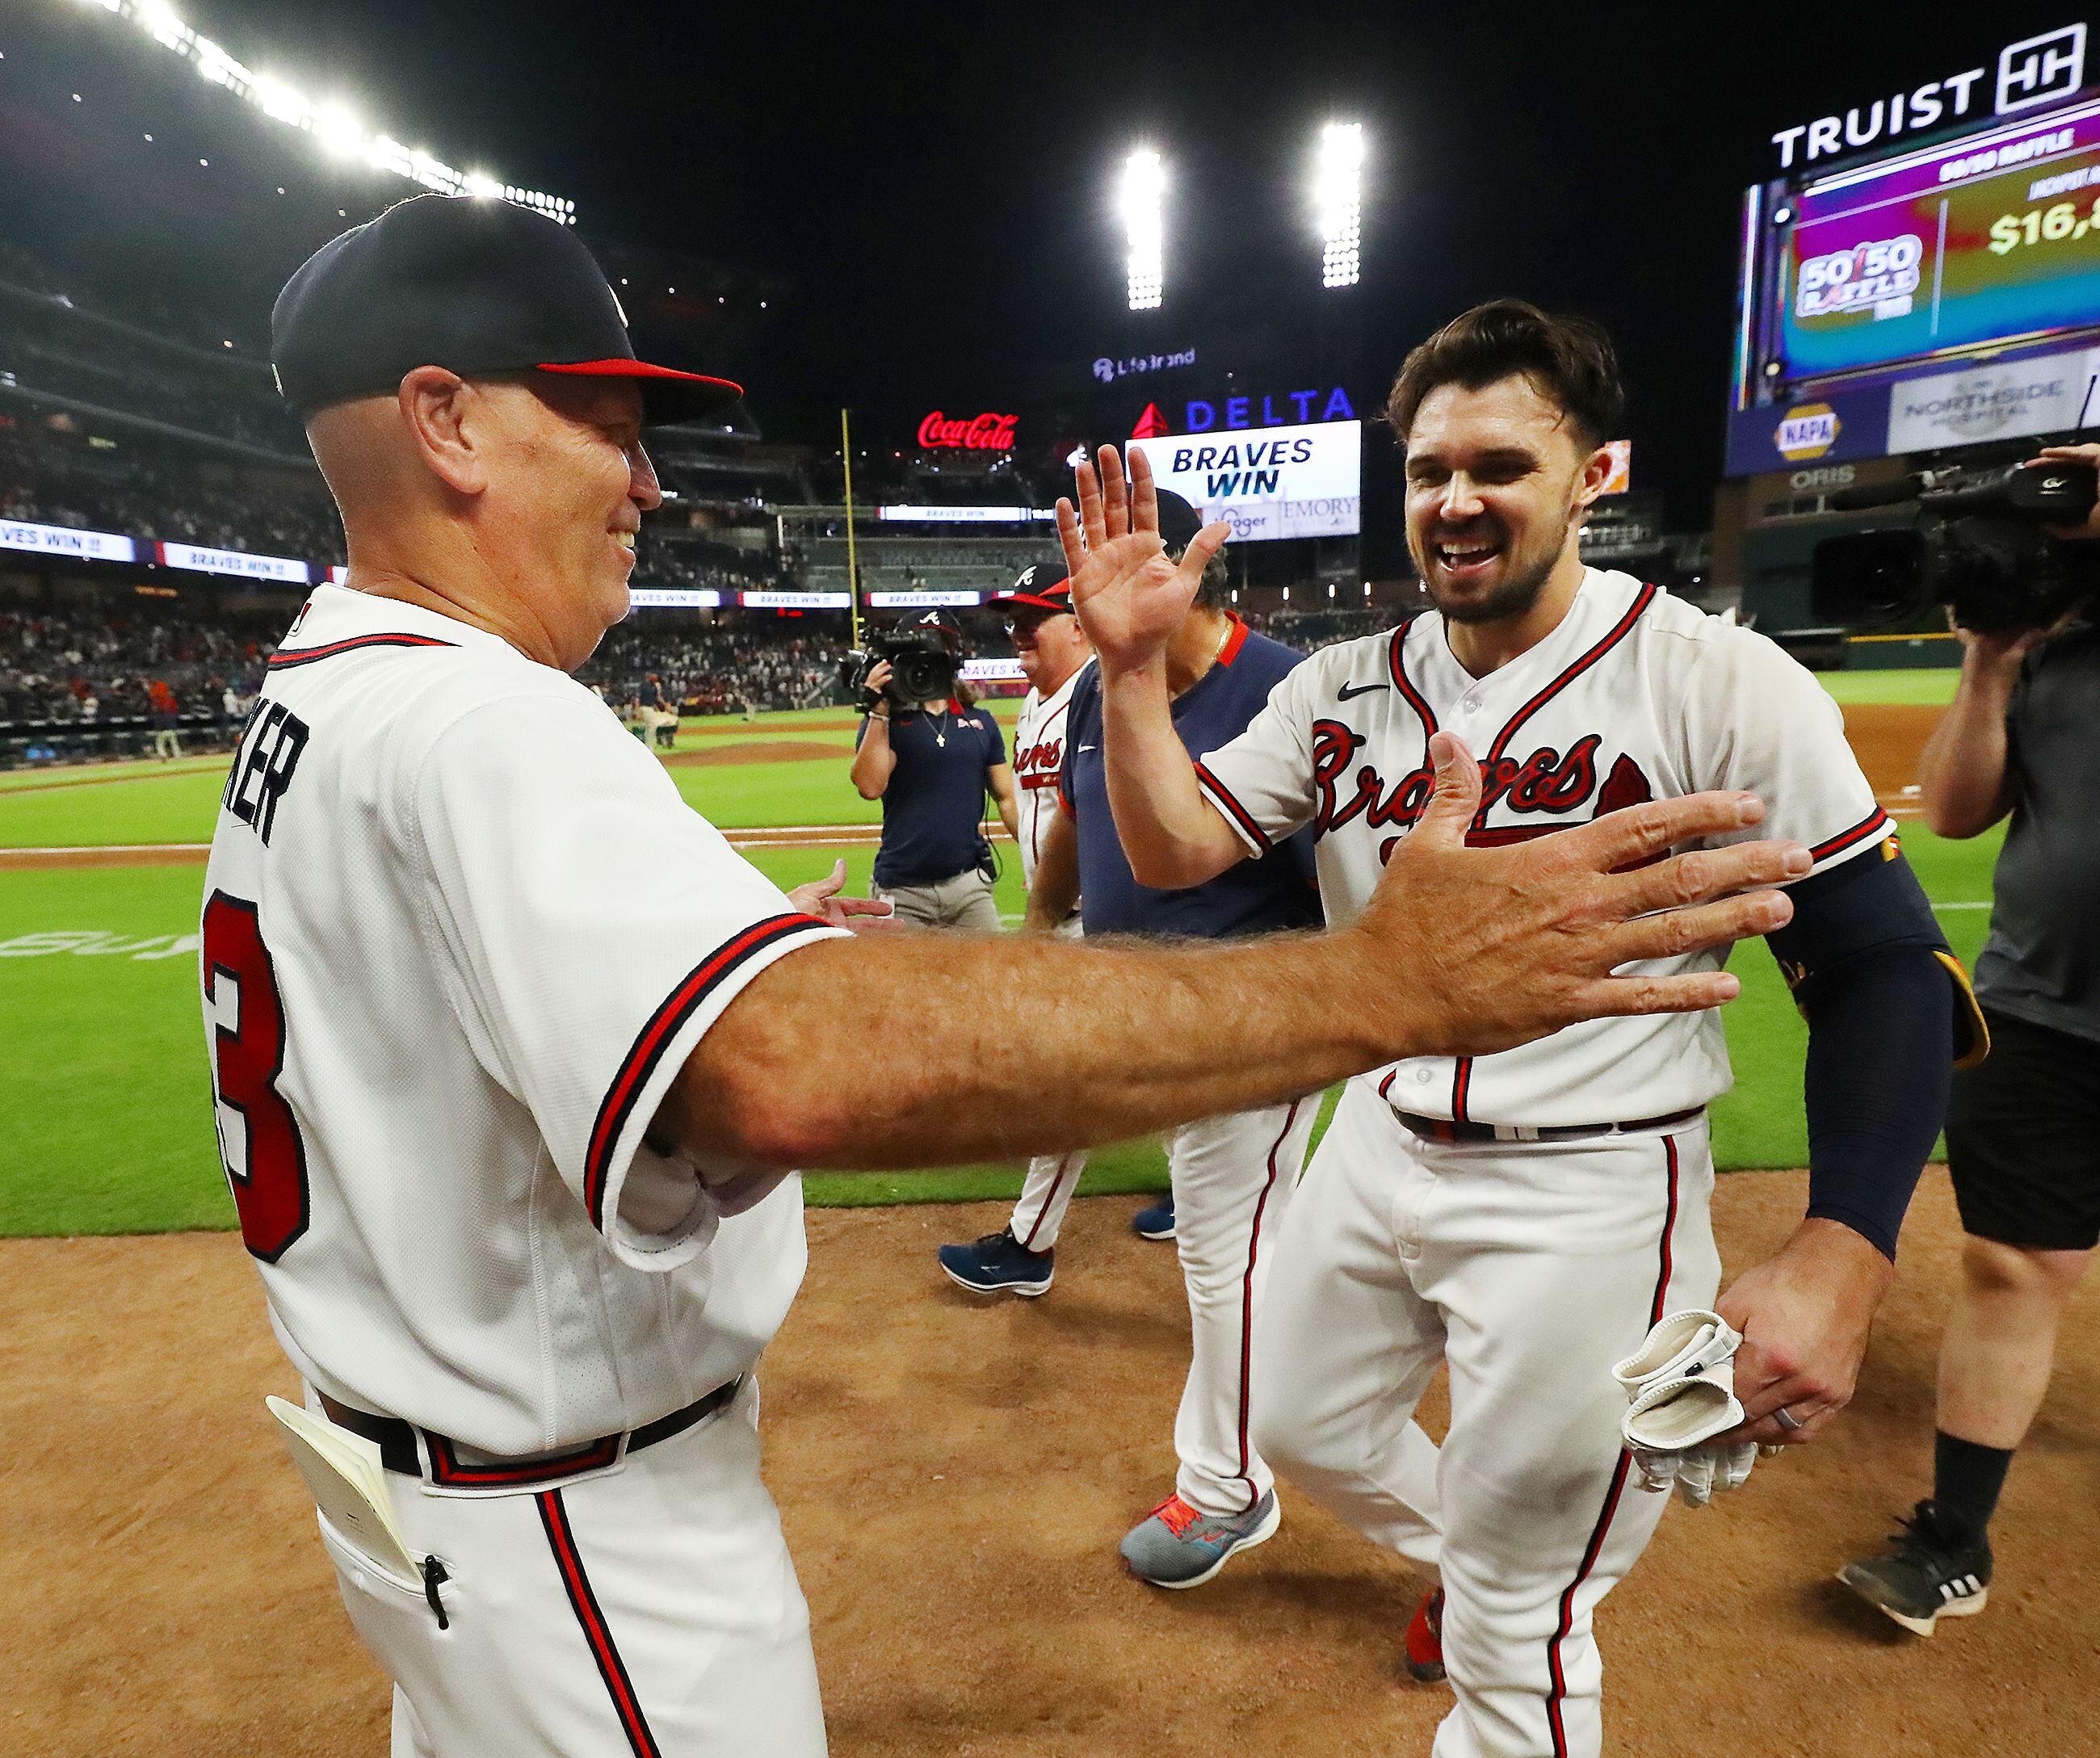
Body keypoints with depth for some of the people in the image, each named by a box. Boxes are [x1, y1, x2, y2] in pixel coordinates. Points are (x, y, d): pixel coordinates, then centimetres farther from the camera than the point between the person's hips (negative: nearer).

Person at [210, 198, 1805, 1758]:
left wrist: (740, 942, 12)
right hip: (584, 1537, -10)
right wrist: (1385, 983, -46)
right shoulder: (470, 725, -31)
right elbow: (802, 1068, -48)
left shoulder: (311, 705, 5)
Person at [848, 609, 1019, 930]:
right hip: (902, 892, -2)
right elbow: (870, 786, -12)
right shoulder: (884, 721, 5)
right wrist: (878, 711, -11)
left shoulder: (980, 721, 14)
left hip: (970, 885, 2)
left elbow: (1007, 799, 14)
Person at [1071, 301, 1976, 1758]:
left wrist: (1842, 1256, -25)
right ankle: (1465, 1559, 55)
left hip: (1591, 1196, -5)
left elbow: (1884, 970, -13)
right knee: (1304, 1433, 26)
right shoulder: (1343, 690, 0)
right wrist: (1131, 667, -19)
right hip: (1377, 1150, 6)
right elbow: (1173, 854, -4)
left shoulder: (1723, 686, -15)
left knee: (1515, 1635, 9)